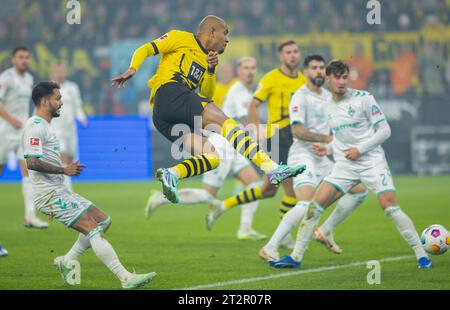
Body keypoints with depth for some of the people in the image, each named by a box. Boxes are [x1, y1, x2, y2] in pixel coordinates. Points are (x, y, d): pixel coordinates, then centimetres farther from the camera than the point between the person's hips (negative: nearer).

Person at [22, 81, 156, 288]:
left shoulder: (43, 126, 19)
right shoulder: (35, 126, -13)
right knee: (94, 230, -17)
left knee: (103, 221, 10)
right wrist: (65, 170, -19)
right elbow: (31, 162, -24)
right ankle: (126, 278, -21)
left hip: (60, 192, 11)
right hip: (51, 194, -11)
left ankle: (67, 261, 14)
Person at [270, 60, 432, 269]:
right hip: (344, 166, 5)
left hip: (372, 162, -5)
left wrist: (360, 149, -14)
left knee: (390, 207, -17)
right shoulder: (328, 107, 10)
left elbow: (384, 130, -6)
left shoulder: (363, 98, -6)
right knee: (315, 205, -6)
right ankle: (295, 257, 1)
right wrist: (328, 149, 7)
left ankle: (421, 255, -6)